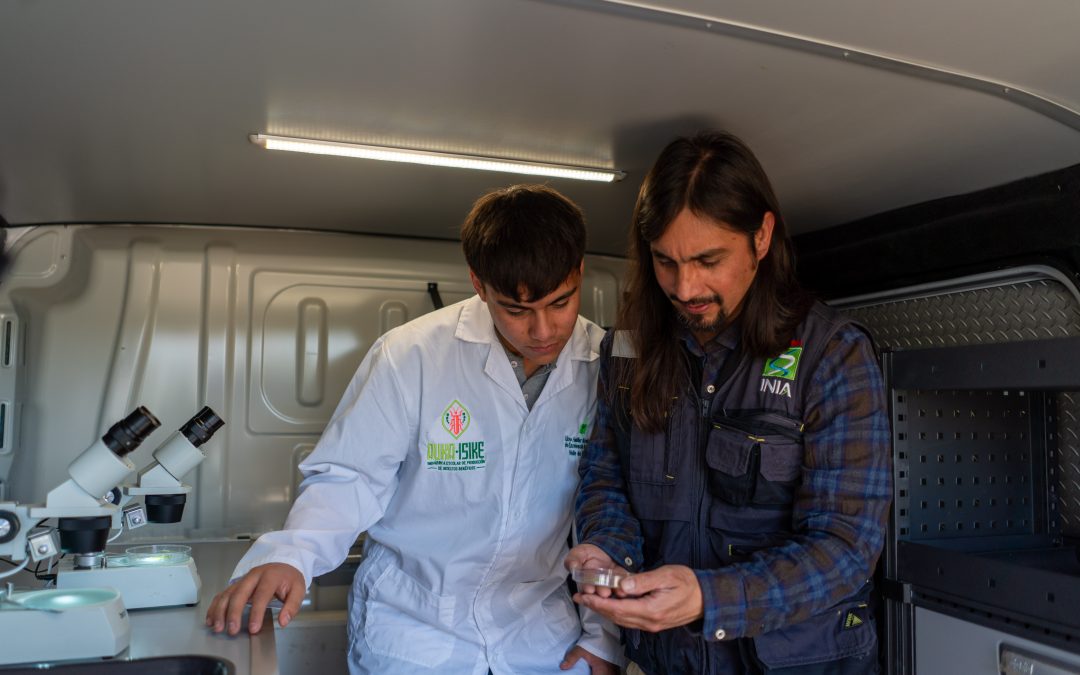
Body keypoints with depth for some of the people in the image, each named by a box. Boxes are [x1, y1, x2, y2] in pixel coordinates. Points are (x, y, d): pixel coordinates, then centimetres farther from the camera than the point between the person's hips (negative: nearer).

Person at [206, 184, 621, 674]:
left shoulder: (606, 366, -10)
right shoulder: (411, 354, -17)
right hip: (411, 634, -1)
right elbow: (349, 478, -10)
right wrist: (290, 555, -27)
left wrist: (604, 635, 2)